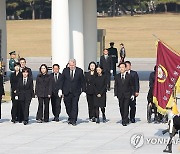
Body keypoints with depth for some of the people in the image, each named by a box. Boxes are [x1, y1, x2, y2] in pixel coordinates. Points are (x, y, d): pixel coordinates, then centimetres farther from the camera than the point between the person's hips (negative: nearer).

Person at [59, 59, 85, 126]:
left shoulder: (79, 71, -2)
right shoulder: (65, 70, 3)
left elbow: (82, 81, 2)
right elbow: (62, 80, 7)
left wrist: (83, 91, -2)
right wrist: (60, 89, 0)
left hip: (76, 92, -2)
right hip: (67, 92, 2)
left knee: (74, 106, -5)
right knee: (68, 105, 7)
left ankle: (73, 120, -3)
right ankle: (70, 117, 27)